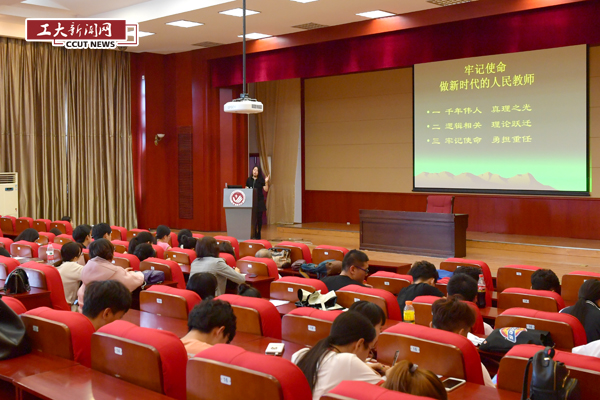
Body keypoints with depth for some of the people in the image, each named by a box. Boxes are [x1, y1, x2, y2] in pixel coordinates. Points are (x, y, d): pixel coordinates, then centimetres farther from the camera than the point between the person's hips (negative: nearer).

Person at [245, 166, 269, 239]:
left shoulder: (261, 180, 1)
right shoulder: (249, 179, 8)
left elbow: (266, 189, -4)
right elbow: (246, 189, 14)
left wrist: (266, 182, -17)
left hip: (259, 201, -1)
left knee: (259, 218, 6)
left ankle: (258, 234, 16)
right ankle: (253, 234, -2)